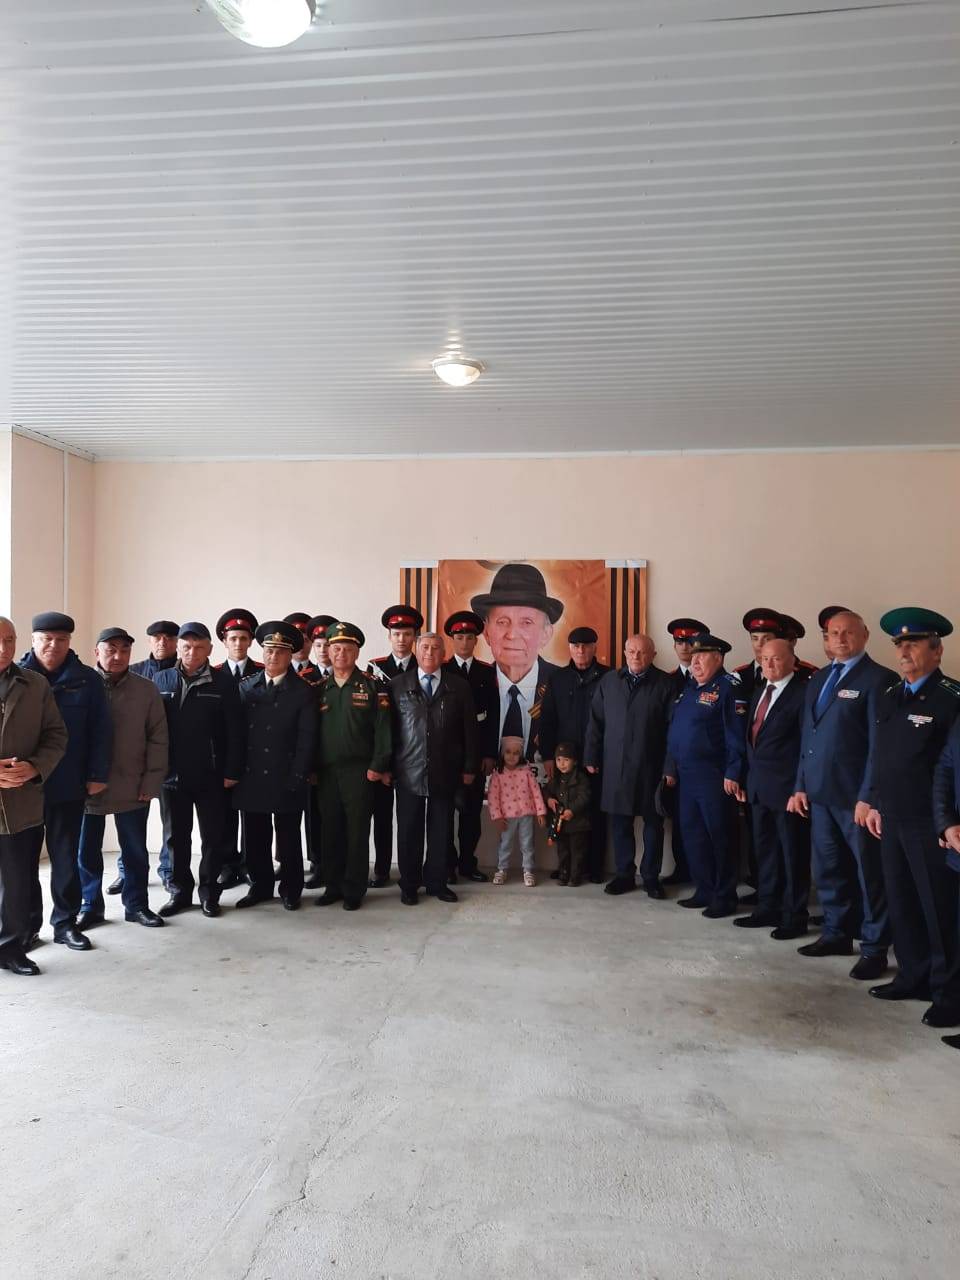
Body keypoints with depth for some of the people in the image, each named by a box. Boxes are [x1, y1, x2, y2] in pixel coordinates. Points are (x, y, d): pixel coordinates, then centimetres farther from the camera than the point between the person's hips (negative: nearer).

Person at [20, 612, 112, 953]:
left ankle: (65, 922, 21)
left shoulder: (87, 679, 1)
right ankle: (27, 924, 23)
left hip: (69, 786, 0)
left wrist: (97, 774, -5)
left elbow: (100, 731, 0)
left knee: (66, 857, 10)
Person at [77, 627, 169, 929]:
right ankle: (90, 906, 27)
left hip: (133, 788, 1)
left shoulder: (146, 689, 0)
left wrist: (152, 781, -6)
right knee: (87, 851, 11)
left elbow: (158, 738, 0)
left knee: (135, 850, 11)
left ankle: (136, 904, 25)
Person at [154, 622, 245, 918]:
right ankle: (180, 891, 26)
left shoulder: (224, 682, -3)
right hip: (173, 774, 2)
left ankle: (209, 892, 23)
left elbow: (235, 731, -5)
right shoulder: (161, 680, 3)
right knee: (177, 837, 12)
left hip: (212, 776, -2)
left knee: (212, 837, 8)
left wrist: (232, 771, -8)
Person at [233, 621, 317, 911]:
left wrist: (297, 777, -11)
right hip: (251, 778, 3)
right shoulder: (246, 687, 6)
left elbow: (306, 738, -6)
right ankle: (260, 886, 27)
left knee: (288, 839, 8)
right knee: (255, 838, 11)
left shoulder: (303, 692, -3)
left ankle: (290, 890, 23)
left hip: (286, 779, -3)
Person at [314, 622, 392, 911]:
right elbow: (311, 731, 11)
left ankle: (354, 890, 14)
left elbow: (382, 729, -5)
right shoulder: (320, 689, 10)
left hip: (359, 772, -3)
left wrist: (378, 766, -10)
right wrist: (311, 769, 7)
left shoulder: (372, 686, -1)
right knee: (330, 831, 9)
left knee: (357, 832, 4)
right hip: (326, 773, 3)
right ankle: (333, 886, 22)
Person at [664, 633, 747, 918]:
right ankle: (704, 891, 25)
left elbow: (736, 735, -15)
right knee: (692, 833, 12)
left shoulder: (728, 688, -9)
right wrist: (671, 768, 16)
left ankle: (724, 896, 14)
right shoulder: (690, 690, 15)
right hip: (686, 775, 8)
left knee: (718, 836, 2)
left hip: (712, 776, -8)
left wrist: (732, 775, -19)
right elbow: (675, 731, 18)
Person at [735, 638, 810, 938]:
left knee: (792, 853, 4)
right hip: (758, 785, 8)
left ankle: (794, 917, 16)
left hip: (786, 786, -8)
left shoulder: (802, 693, -12)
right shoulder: (759, 692, 13)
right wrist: (751, 775, 10)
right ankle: (767, 908, 27)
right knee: (765, 850, 16)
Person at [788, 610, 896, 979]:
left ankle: (874, 948, 17)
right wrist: (801, 785, 12)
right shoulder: (817, 680, 14)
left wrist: (868, 797, -16)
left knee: (868, 872, 5)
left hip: (856, 795, -7)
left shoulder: (878, 679, -8)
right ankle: (836, 934, 29)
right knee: (827, 869, 15)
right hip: (820, 793, 7)